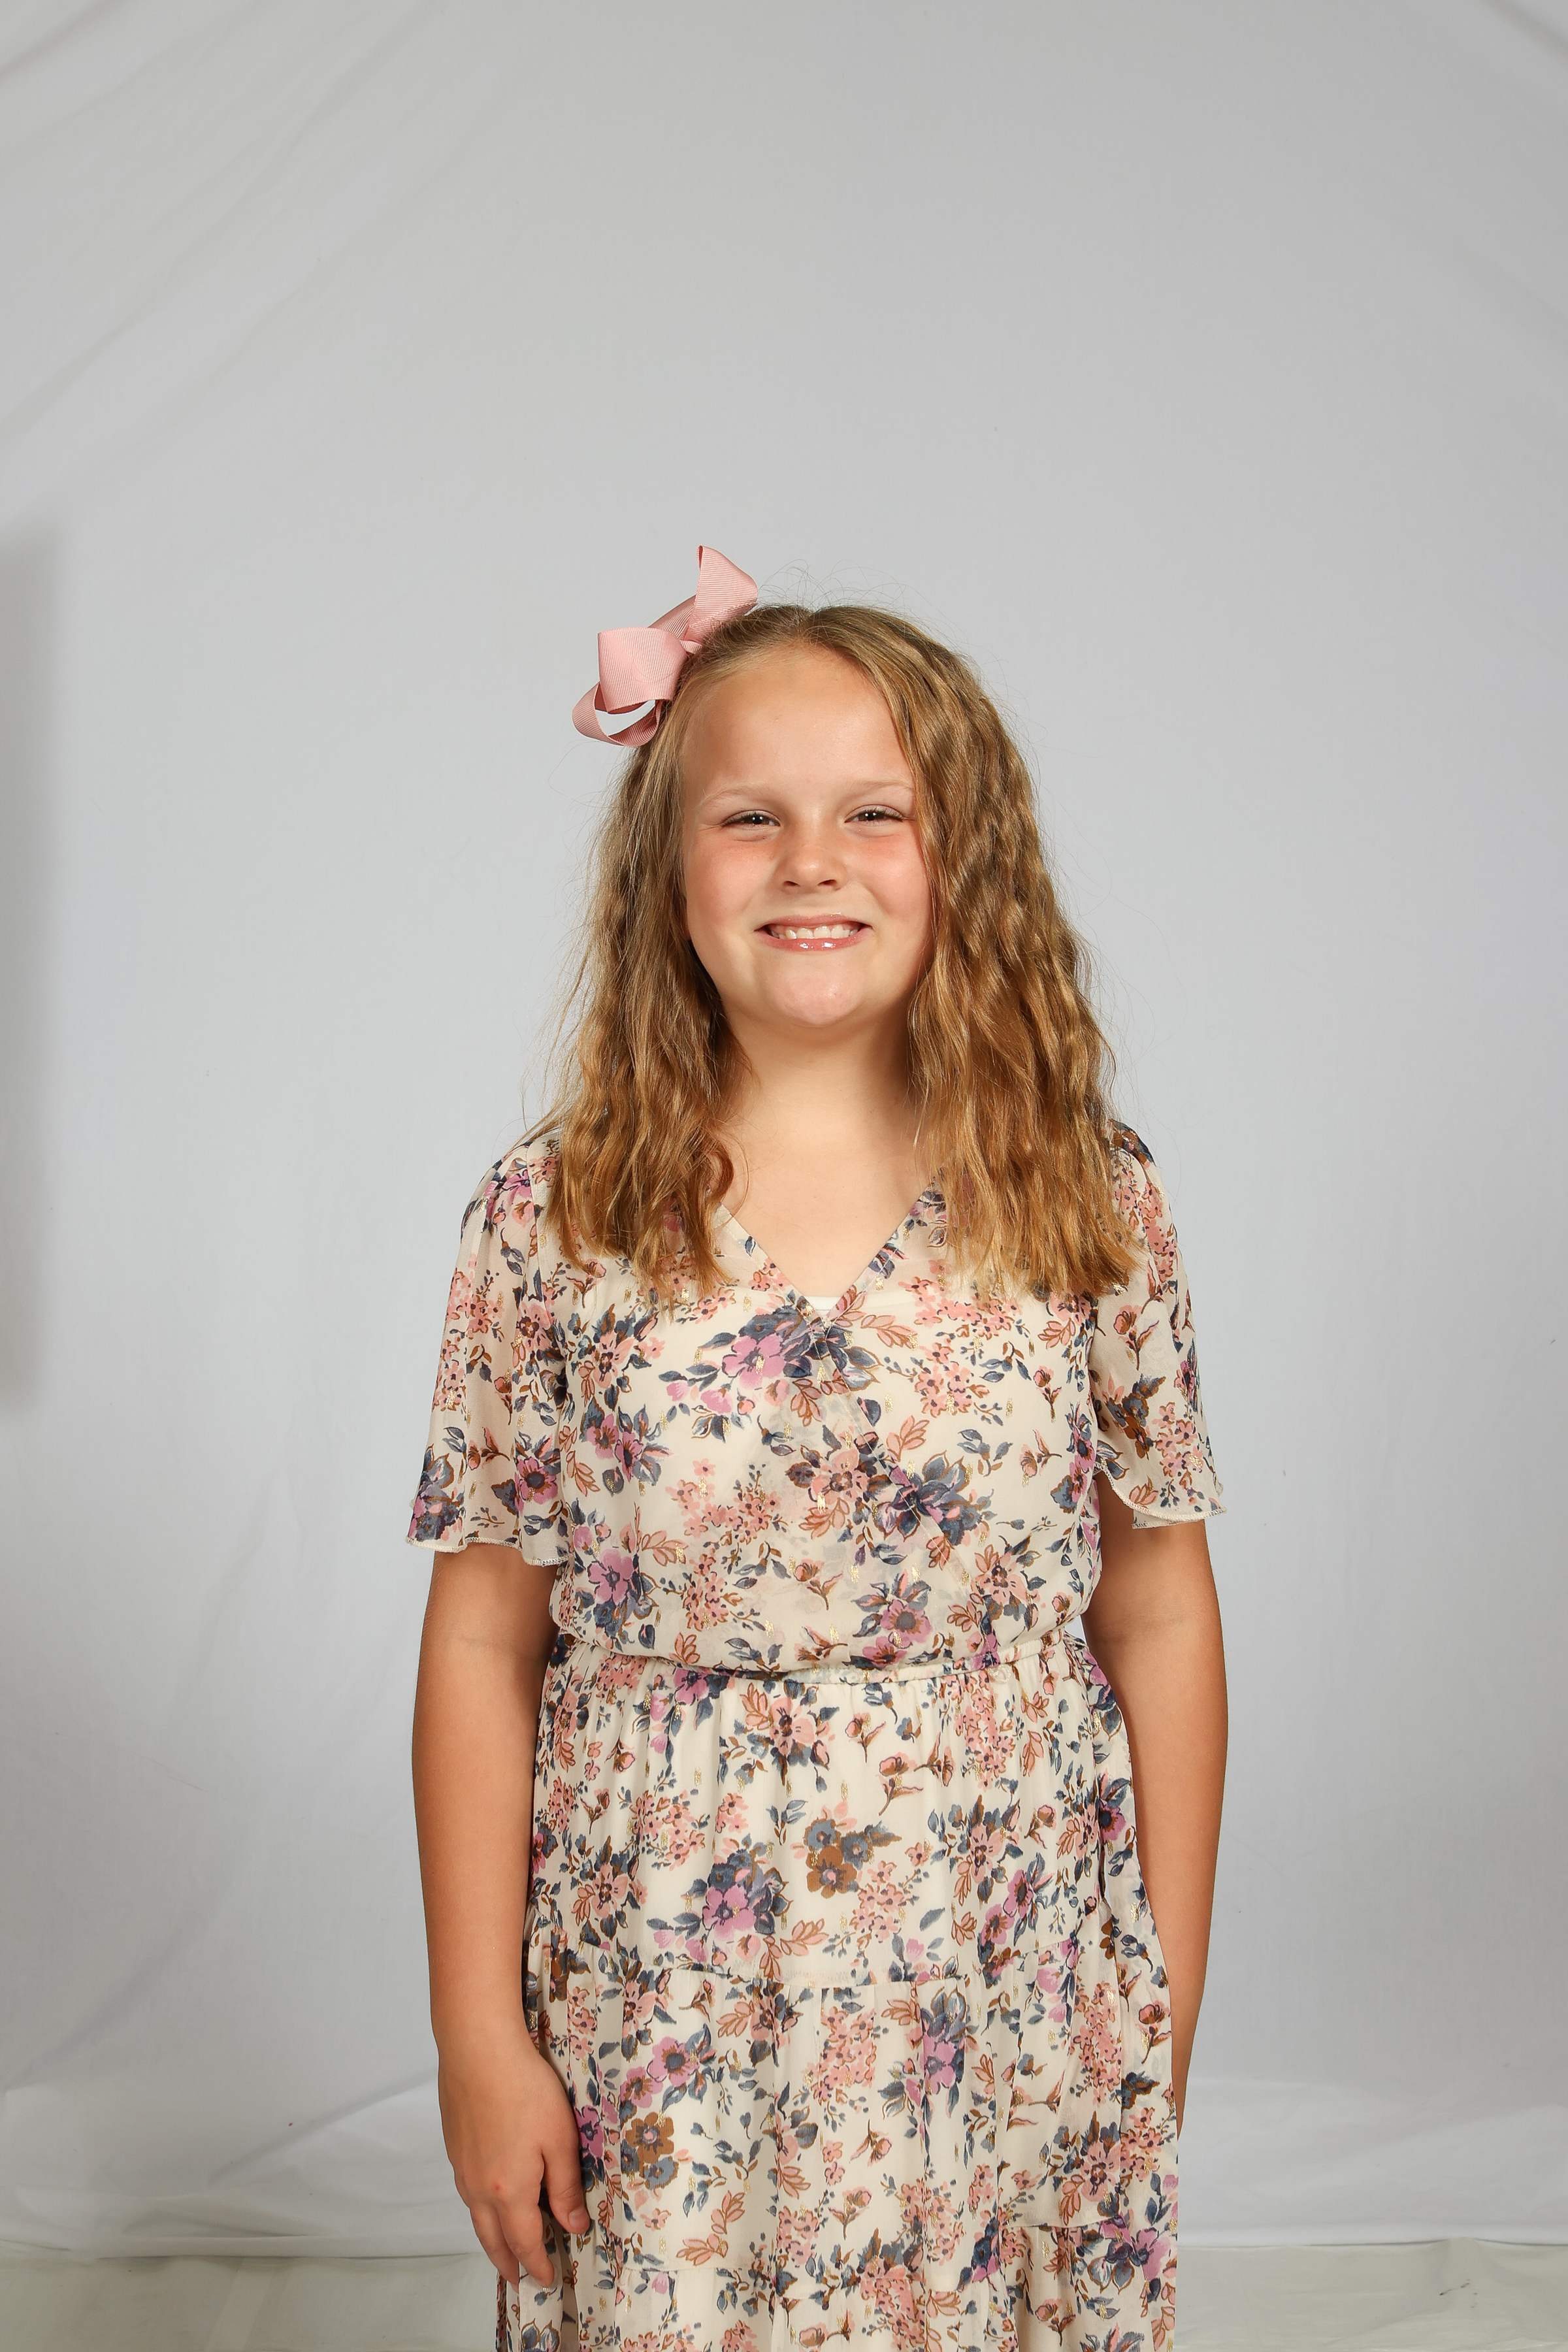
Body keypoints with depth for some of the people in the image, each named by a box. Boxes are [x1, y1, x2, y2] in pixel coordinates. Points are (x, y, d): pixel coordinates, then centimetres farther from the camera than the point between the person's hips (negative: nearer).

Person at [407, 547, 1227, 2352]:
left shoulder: (1090, 1205, -5)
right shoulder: (552, 1221, -6)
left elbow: (1161, 1624, 0)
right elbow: (483, 1650, -2)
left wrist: (1166, 2020, 3)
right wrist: (479, 2035, -1)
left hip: (1017, 2040, 1)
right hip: (662, 2046, 0)